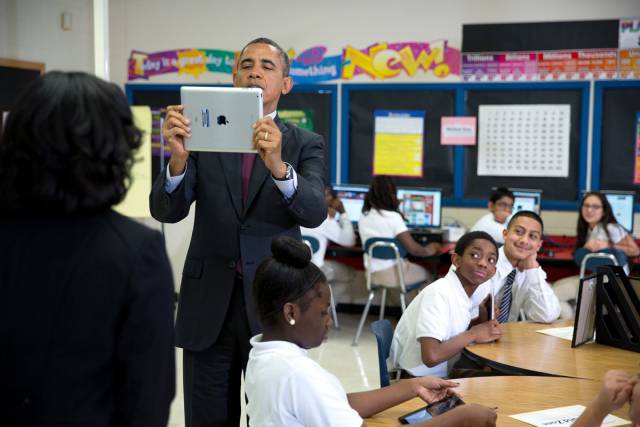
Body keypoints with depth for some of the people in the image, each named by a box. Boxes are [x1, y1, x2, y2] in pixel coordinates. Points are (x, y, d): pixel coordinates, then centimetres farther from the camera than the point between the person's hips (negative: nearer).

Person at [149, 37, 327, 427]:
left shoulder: (306, 145, 1)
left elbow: (314, 213, -16)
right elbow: (166, 211, -7)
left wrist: (277, 165, -36)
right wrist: (179, 157, -28)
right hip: (208, 300, 1)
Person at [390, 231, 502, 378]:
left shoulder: (478, 290, 0)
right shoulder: (438, 294, -22)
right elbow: (431, 356, -31)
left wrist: (482, 320, -5)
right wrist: (474, 334, -20)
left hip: (444, 375, 7)